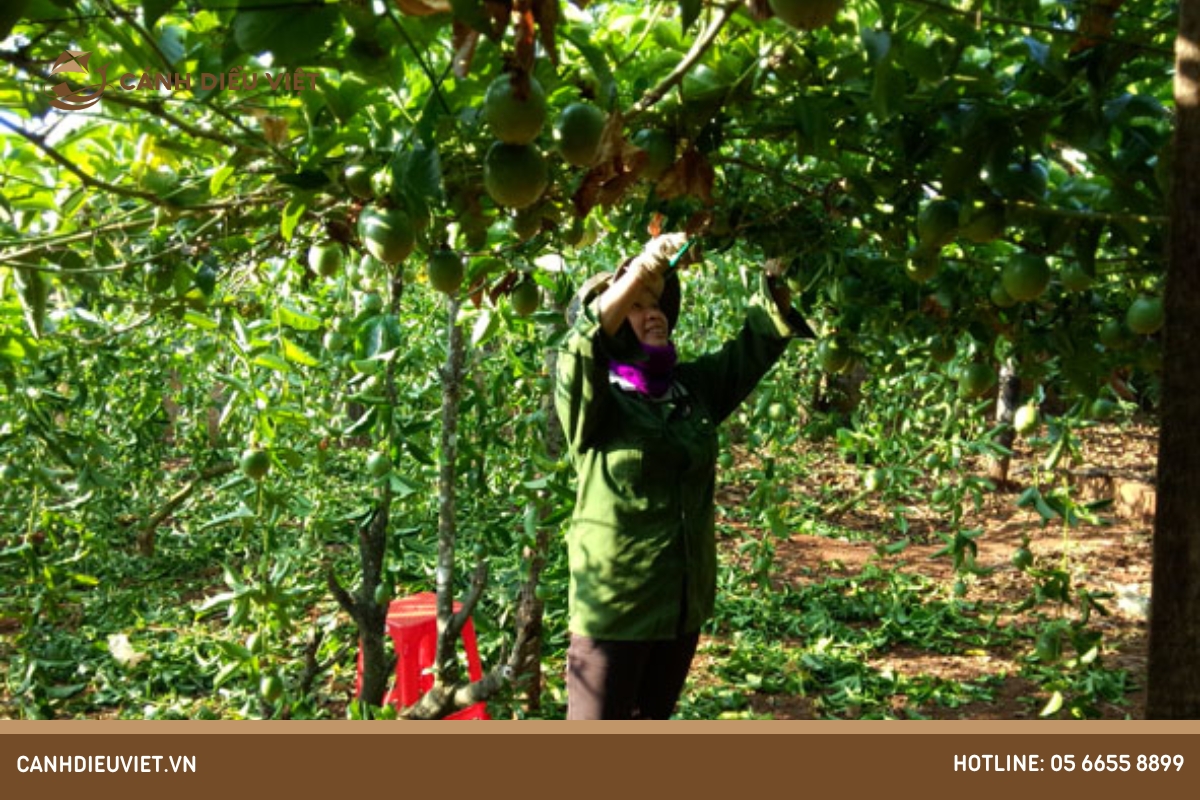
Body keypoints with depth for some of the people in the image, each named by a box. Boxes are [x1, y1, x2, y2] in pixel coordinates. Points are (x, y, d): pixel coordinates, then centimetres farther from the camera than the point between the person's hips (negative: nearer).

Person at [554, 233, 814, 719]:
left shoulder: (694, 388, 8)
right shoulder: (592, 400, -8)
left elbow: (760, 338, 8)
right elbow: (584, 343, -28)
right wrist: (645, 266, -35)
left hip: (683, 603, 6)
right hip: (614, 606, -6)